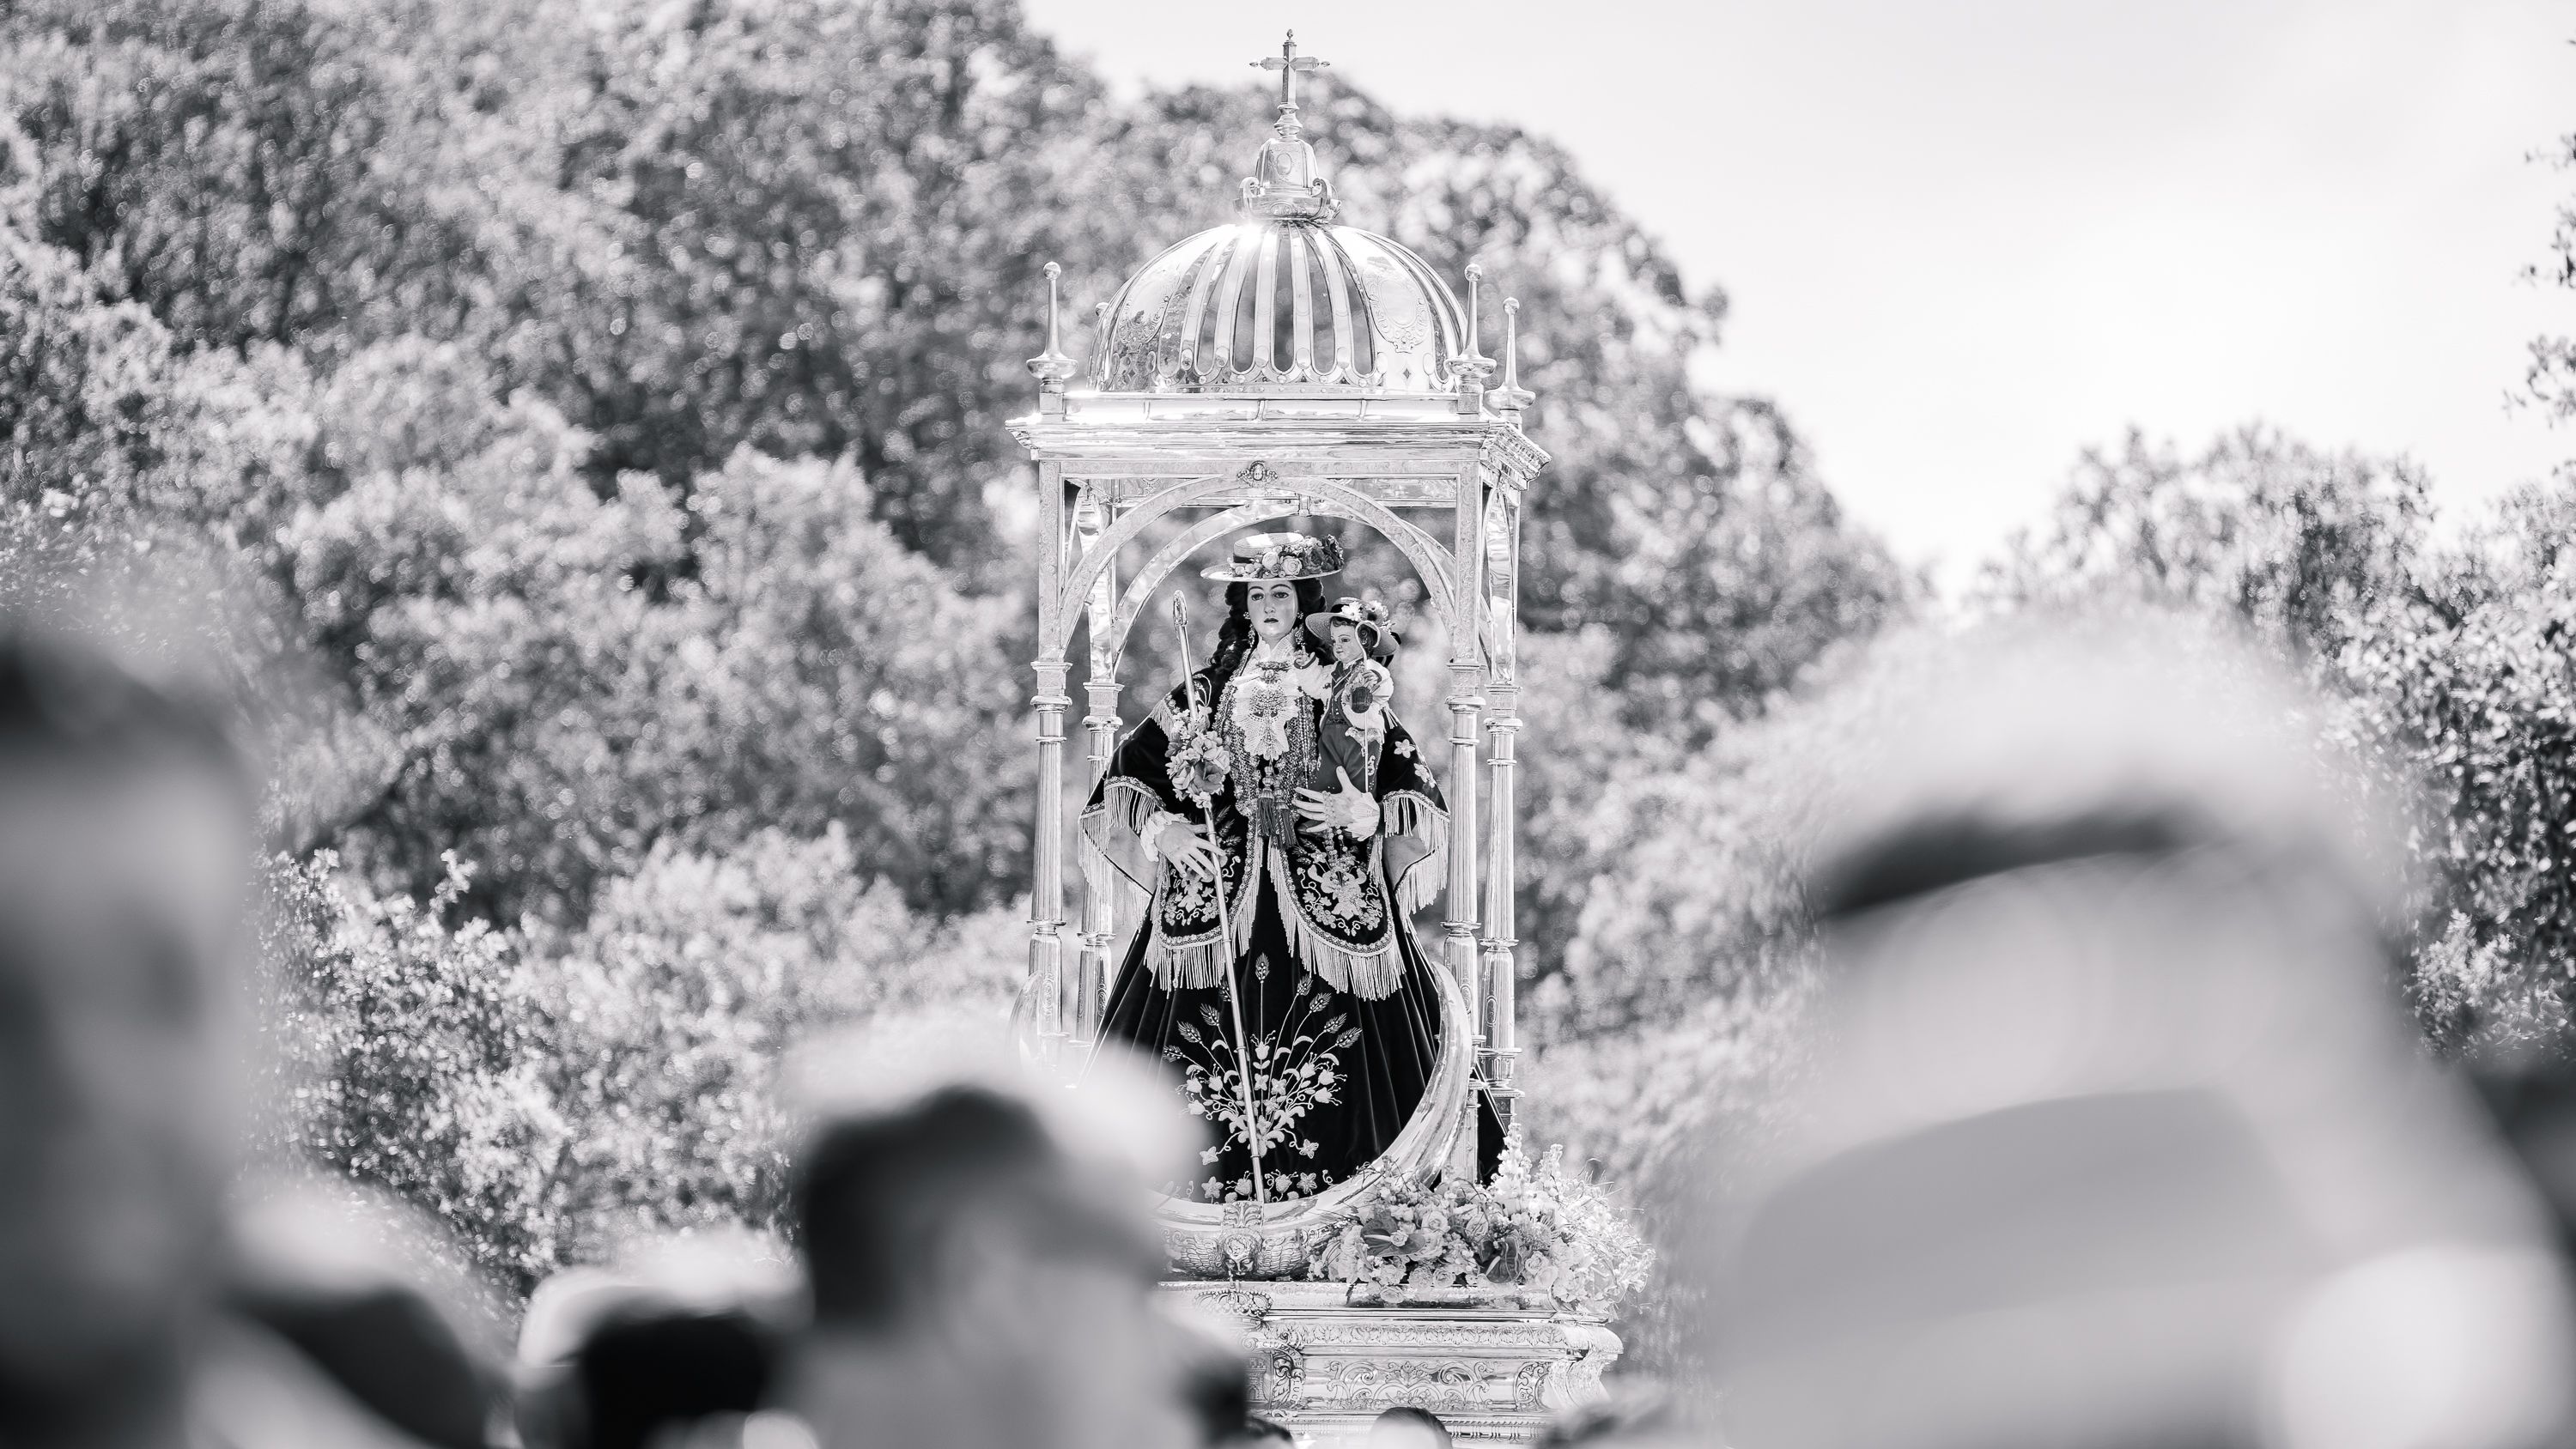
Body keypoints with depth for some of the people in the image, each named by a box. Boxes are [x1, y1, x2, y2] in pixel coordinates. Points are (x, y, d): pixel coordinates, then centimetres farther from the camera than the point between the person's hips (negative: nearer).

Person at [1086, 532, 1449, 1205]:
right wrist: (1163, 829, -3)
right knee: (1203, 1058, -7)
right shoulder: (1207, 691, 10)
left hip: (1324, 895, -2)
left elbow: (1414, 788, 4)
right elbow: (1128, 771, 13)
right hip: (1218, 890, 2)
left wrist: (1363, 815, -14)